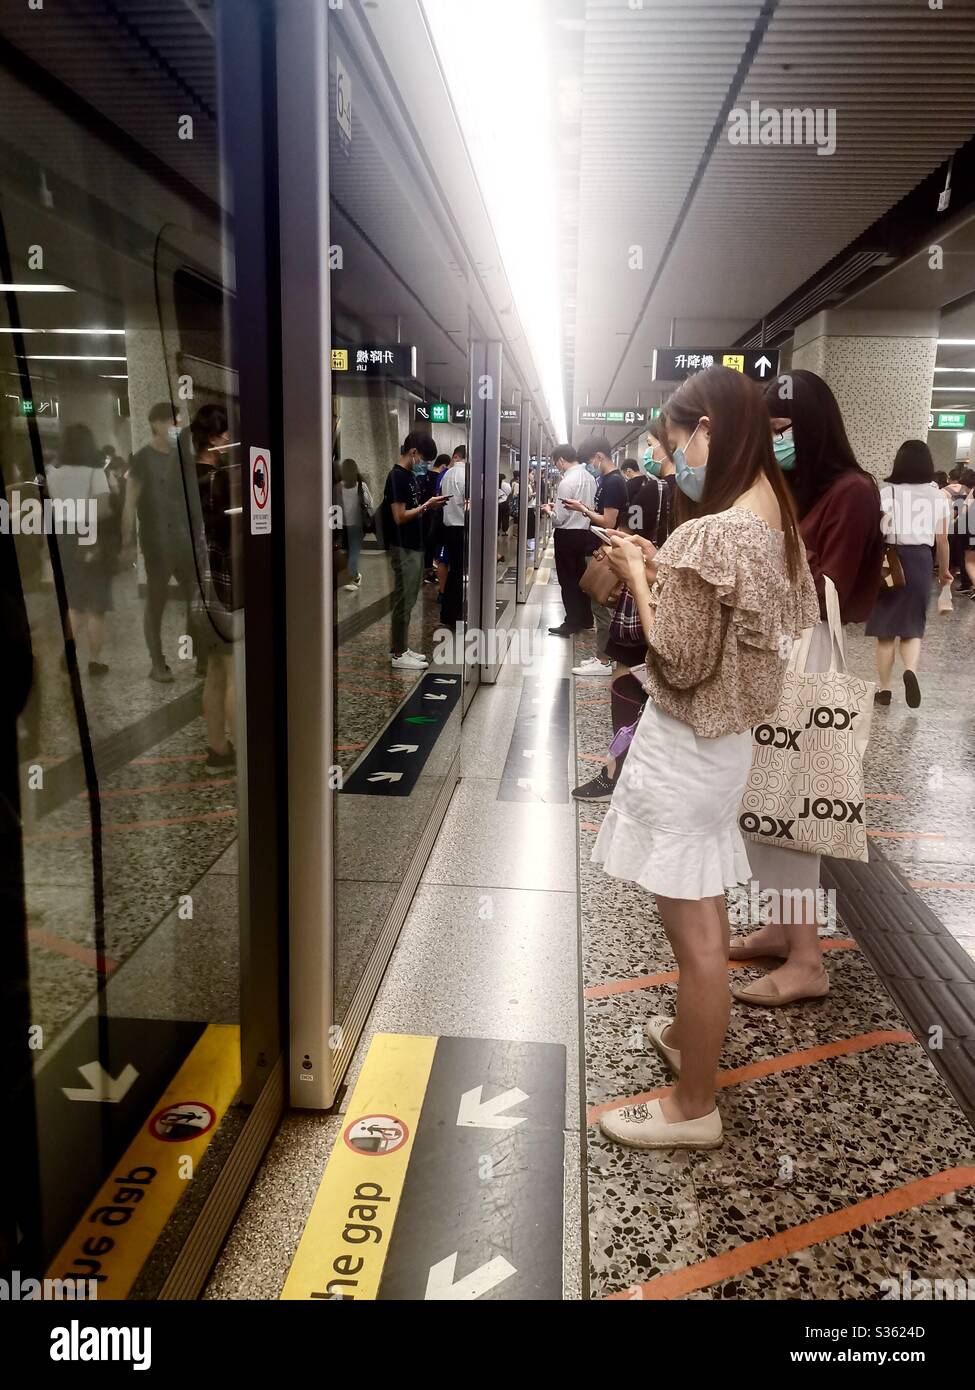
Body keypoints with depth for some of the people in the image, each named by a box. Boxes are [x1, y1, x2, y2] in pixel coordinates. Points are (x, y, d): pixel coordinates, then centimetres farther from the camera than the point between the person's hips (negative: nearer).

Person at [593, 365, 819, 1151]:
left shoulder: (710, 534, -24)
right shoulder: (773, 520, 6)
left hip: (686, 746, -9)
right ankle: (693, 1035, 45)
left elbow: (679, 664, -21)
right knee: (704, 917, 25)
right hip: (723, 737, 10)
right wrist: (662, 572, 8)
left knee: (694, 931, 3)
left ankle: (693, 1108, 19)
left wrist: (639, 578, -11)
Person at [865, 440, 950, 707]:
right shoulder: (938, 496, 2)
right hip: (921, 560, 2)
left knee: (886, 628, 8)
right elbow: (942, 539, 4)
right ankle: (911, 670, -15)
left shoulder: (887, 493, -5)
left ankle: (884, 689, 13)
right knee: (913, 625, 13)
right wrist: (944, 570, 18)